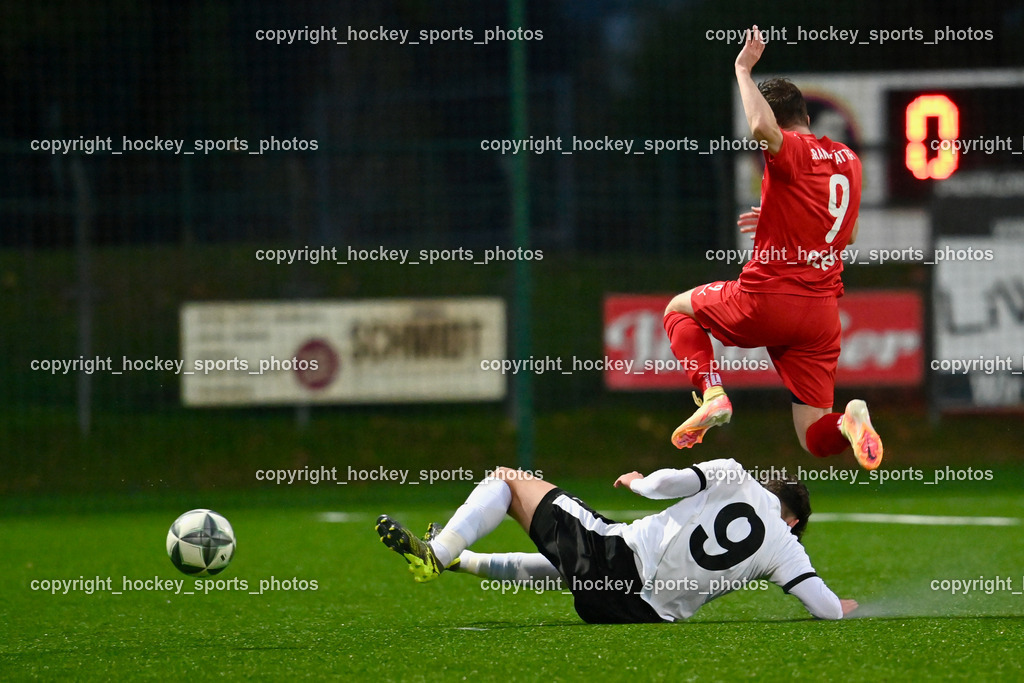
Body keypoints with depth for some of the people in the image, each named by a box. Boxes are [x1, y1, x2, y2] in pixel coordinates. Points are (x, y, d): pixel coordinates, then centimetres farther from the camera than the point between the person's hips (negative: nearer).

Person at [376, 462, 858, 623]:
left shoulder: (735, 477, -1)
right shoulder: (784, 550, 3)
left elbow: (669, 482, -8)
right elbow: (829, 609, -1)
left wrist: (639, 482, 15)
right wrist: (840, 606, 23)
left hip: (614, 553, -4)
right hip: (647, 613, 4)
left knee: (505, 480, 14)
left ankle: (439, 553, -1)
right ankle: (460, 561, 45)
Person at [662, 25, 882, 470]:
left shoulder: (791, 150, -9)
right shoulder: (847, 159, 13)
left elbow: (761, 126, -34)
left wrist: (743, 70, -18)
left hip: (766, 300, -5)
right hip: (822, 313, 5)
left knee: (679, 308, 25)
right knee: (816, 440, 8)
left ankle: (711, 394, 2)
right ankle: (848, 421, -28)